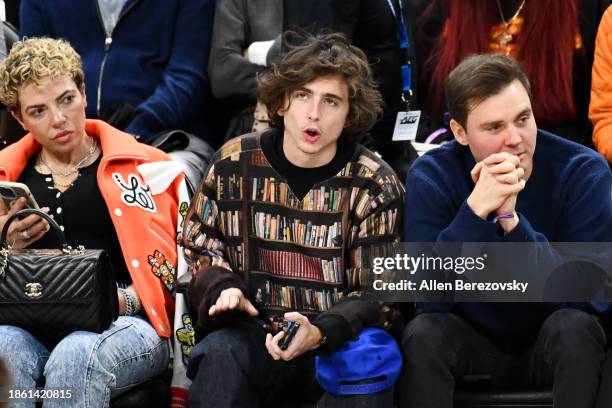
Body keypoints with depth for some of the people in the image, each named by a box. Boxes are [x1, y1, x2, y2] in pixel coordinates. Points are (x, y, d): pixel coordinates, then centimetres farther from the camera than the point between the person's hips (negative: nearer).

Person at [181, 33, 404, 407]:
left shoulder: (374, 185, -2)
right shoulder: (235, 162, 3)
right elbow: (198, 246, 17)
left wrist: (320, 333, -23)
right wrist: (222, 288, -6)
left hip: (340, 335, -1)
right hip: (253, 329, 2)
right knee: (220, 356, -33)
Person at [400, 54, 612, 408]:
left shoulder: (582, 171, -16)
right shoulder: (432, 176, -15)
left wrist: (510, 219, -37)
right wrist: (476, 209, -37)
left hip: (554, 343, 0)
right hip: (472, 342, 0)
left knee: (575, 325, -31)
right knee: (423, 334, -28)